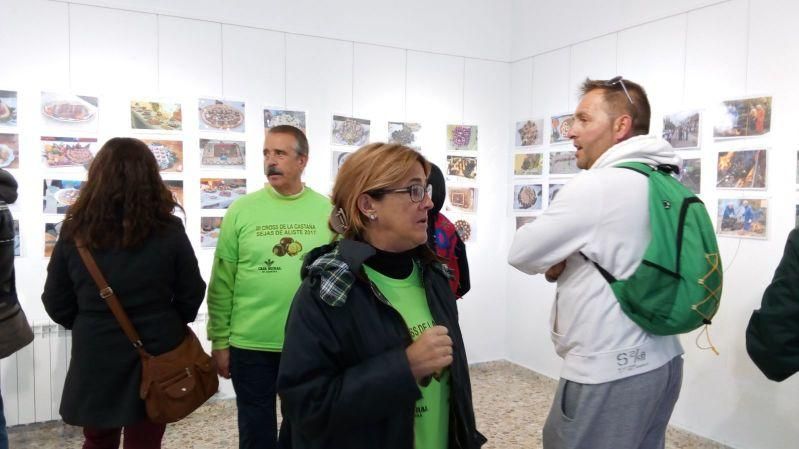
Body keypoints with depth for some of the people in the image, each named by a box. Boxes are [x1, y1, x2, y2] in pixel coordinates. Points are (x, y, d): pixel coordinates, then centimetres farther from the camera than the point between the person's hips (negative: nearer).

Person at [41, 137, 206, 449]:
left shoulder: (74, 233, -9)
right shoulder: (169, 232, -13)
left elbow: (56, 303, 0)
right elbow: (191, 296, -5)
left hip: (95, 357, 1)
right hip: (155, 356, -1)